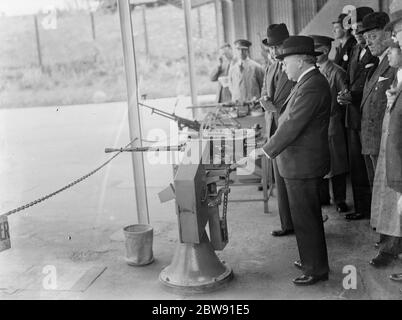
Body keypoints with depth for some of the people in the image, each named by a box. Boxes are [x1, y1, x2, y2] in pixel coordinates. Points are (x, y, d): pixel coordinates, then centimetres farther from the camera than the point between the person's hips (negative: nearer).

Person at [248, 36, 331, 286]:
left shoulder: (312, 86, -21)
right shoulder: (310, 81, 11)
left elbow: (293, 125, -25)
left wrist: (265, 151, -21)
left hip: (303, 164, -10)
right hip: (303, 162, 10)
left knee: (306, 218, 2)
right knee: (309, 216, 21)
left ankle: (316, 270, 16)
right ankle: (312, 259, 37)